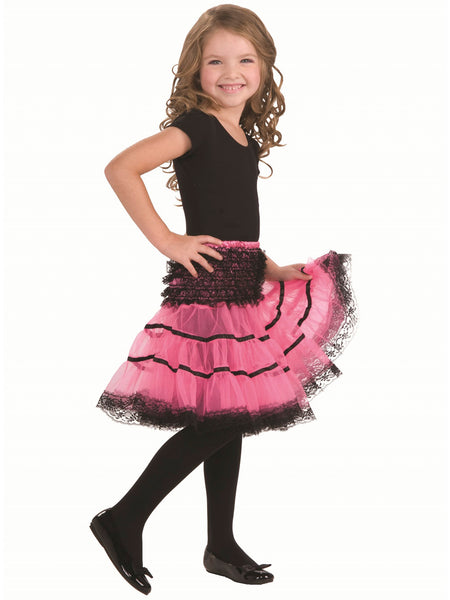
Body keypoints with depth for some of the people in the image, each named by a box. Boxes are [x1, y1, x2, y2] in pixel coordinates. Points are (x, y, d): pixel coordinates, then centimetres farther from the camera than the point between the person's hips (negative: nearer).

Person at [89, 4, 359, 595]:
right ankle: (124, 520, 4)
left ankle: (222, 545, 24)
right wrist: (166, 241, -20)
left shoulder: (247, 137, 14)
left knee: (233, 418, 12)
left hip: (241, 285, 8)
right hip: (204, 284, -8)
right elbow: (120, 169, -22)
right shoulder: (193, 127, -10)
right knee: (216, 421, -10)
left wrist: (273, 270, 14)